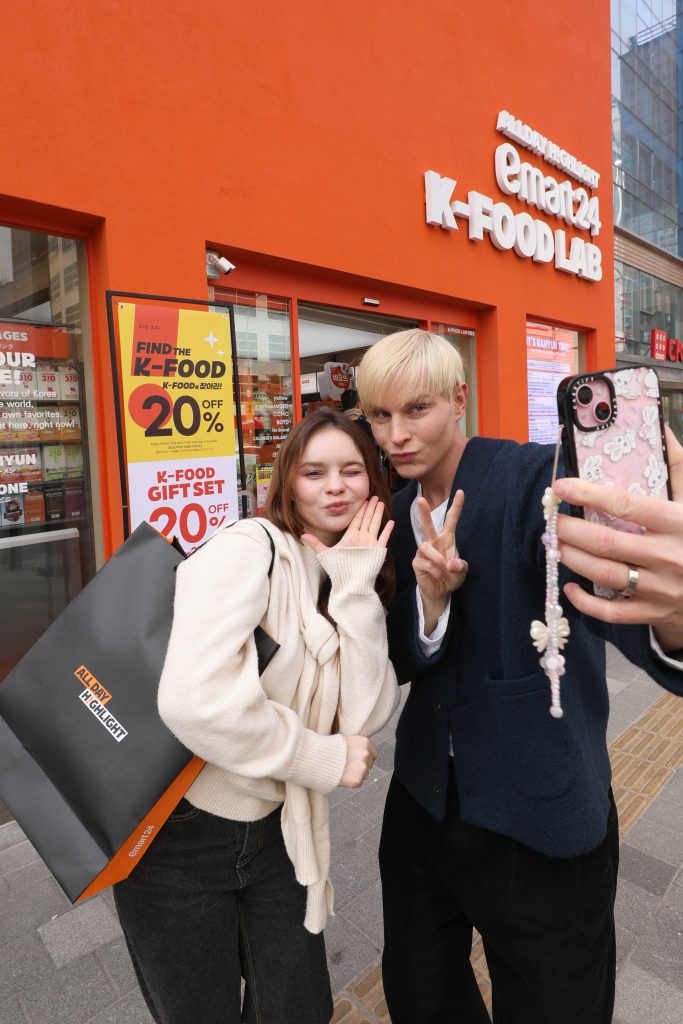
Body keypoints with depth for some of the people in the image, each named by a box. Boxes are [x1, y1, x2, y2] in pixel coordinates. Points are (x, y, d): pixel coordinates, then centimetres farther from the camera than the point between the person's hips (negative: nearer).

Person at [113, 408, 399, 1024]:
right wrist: (327, 760, -20)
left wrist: (356, 585, -18)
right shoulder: (248, 549, -19)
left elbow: (365, 715, -12)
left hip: (274, 830, 6)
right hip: (180, 834, -5)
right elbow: (195, 699, -33)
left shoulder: (349, 585, 1)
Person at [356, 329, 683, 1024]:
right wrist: (430, 593, -23)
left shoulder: (538, 477, -18)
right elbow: (400, 663, -2)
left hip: (540, 822, -5)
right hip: (424, 803, 6)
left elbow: (603, 591, -35)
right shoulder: (398, 510, 1)